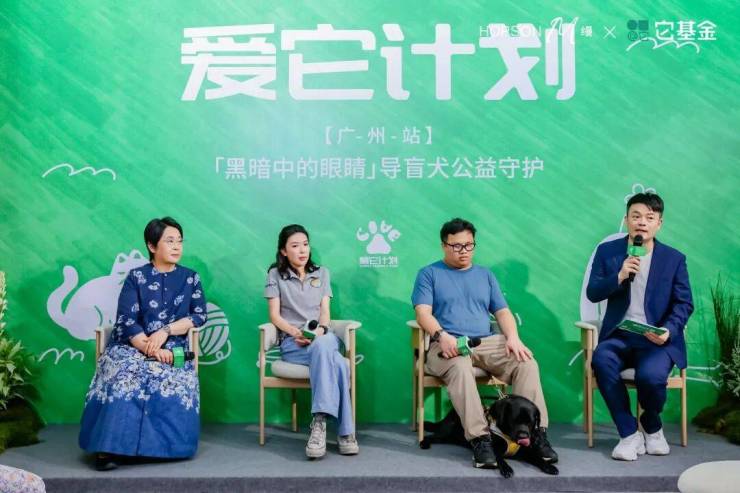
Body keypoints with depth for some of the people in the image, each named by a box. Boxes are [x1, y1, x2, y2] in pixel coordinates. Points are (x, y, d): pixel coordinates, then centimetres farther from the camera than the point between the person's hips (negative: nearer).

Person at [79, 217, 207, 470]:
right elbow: (126, 321, -6)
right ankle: (109, 447, -34)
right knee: (126, 373, -33)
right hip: (132, 345, -2)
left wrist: (166, 331, -12)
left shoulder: (190, 278, 12)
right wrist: (150, 349, -20)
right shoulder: (136, 277, 5)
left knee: (172, 381, -31)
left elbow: (199, 316, 4)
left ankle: (159, 443, -18)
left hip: (172, 349, 2)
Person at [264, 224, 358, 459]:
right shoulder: (275, 274, 8)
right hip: (291, 341, -2)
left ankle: (319, 423, -43)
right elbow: (274, 315, 1)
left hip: (322, 337, 2)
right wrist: (295, 332, -18)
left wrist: (320, 330, -16)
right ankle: (345, 430, -37)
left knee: (323, 346, -40)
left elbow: (325, 312, 8)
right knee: (338, 363, -36)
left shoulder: (322, 273, 17)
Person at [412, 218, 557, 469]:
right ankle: (480, 438, -39)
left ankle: (536, 433, -23)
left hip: (487, 342, 4)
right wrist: (442, 335, -22)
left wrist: (513, 337, -5)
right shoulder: (429, 274, 12)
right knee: (460, 368, -38)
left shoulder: (485, 275, 24)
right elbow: (423, 313, -2)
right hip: (448, 345, -4)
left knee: (526, 363, -24)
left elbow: (502, 312, 16)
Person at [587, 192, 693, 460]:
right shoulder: (607, 251, 7)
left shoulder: (674, 258, 6)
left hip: (657, 338, -1)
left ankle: (652, 428, 6)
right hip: (618, 335, 1)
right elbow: (592, 293, 1)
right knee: (601, 360, -32)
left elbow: (684, 303, 2)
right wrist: (619, 276, -16)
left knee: (650, 375, -31)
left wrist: (668, 331, -17)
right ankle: (629, 433, -15)